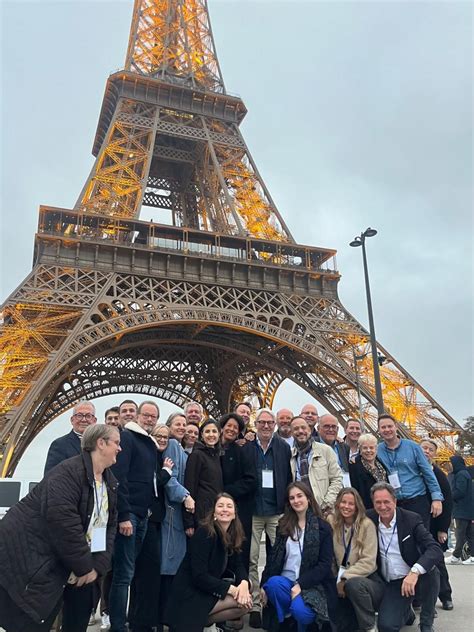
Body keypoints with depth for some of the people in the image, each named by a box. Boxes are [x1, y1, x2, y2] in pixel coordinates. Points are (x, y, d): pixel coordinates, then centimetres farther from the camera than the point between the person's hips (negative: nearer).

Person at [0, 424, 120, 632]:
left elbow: (109, 525, 6)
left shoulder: (110, 482, 6)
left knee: (83, 605, 10)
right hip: (29, 556, -9)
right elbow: (63, 522, -29)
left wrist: (98, 565, -7)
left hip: (63, 560, 9)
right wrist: (85, 567, -21)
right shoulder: (69, 472, -22)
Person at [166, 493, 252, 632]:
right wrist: (231, 589, -22)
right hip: (190, 595, -8)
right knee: (241, 601, -18)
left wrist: (244, 583, -19)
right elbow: (199, 576, -23)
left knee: (246, 601, -7)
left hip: (209, 590, 8)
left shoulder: (232, 536, 4)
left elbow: (237, 565, 3)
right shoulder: (204, 533, -19)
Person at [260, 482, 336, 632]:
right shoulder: (283, 525, 11)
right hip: (285, 580, 3)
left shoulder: (323, 527, 0)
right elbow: (273, 556, 9)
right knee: (273, 583, -32)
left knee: (301, 611, -33)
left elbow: (325, 564, -6)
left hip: (312, 584, -2)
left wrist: (301, 584, -16)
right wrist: (264, 584, -4)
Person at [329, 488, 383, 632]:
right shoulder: (332, 523, -3)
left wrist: (345, 578, -19)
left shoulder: (366, 524, -14)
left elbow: (368, 562, -17)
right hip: (344, 582, 4)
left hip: (369, 580, -4)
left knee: (353, 584, -35)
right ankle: (359, 615, 27)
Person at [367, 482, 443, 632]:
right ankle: (406, 612, 21)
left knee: (431, 571, -33)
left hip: (415, 577, -1)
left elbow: (436, 549, -24)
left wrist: (415, 572, -39)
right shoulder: (369, 519, -6)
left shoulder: (411, 519, -13)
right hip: (392, 583, 2)